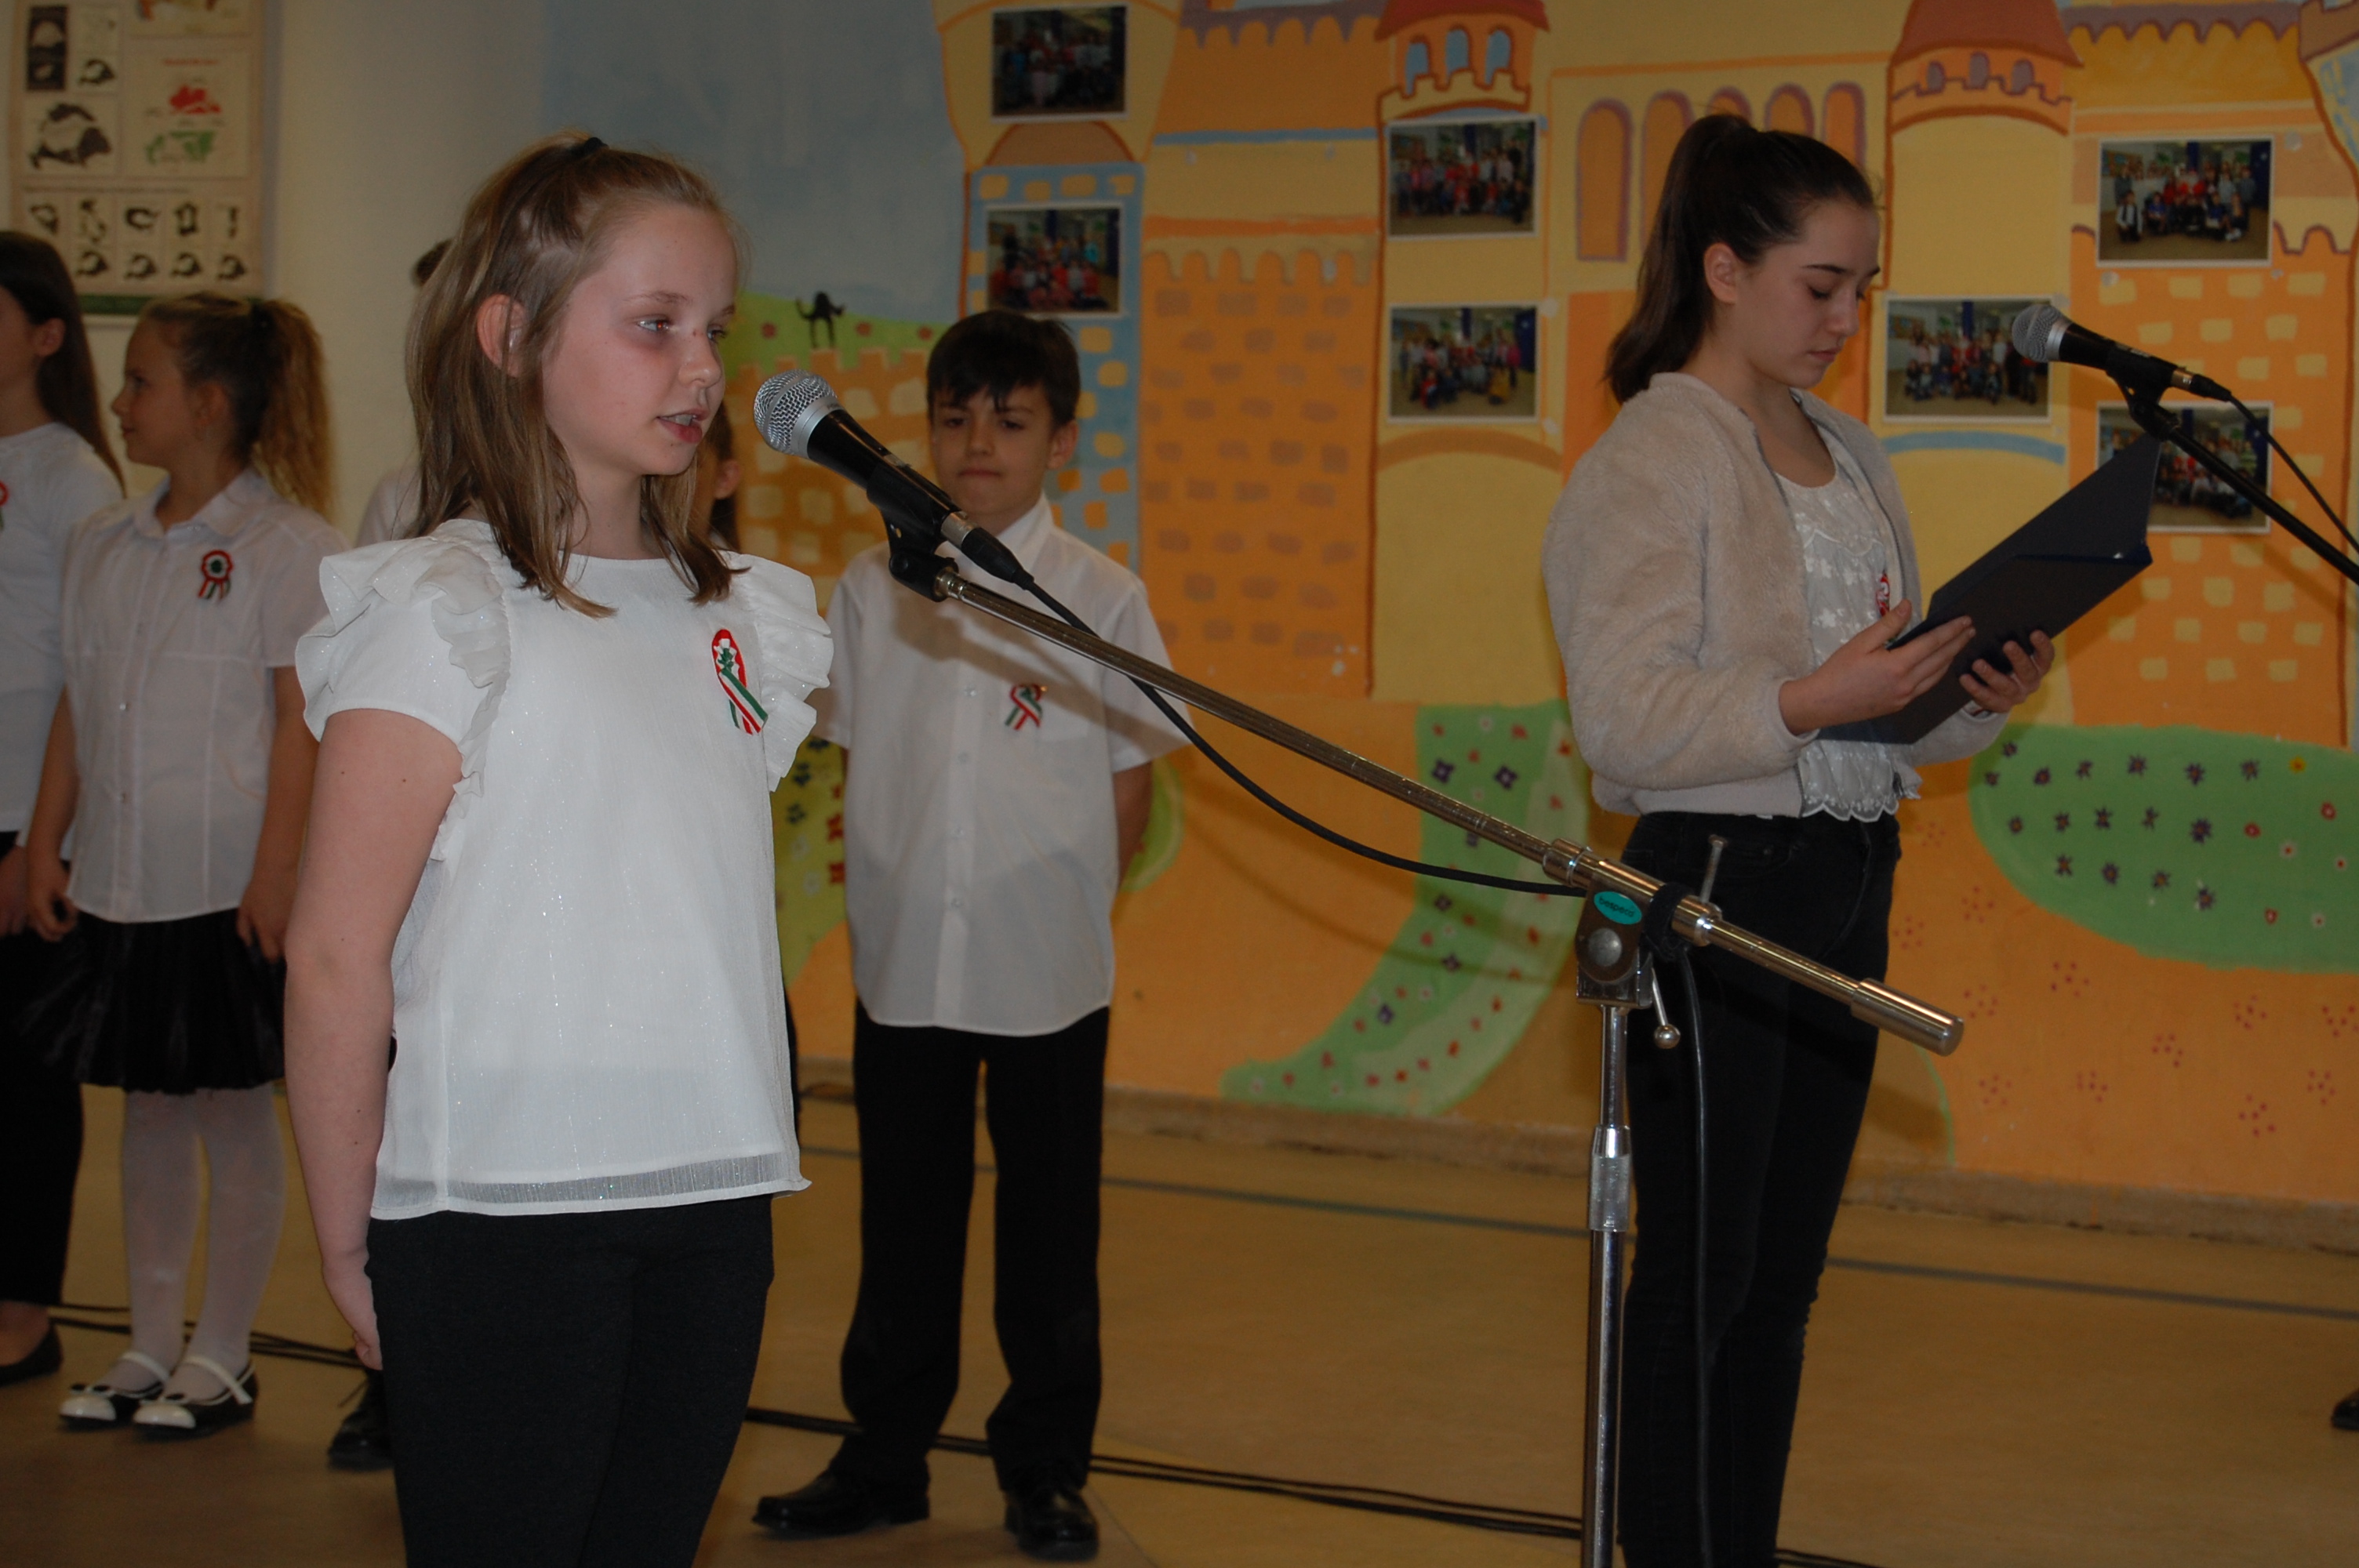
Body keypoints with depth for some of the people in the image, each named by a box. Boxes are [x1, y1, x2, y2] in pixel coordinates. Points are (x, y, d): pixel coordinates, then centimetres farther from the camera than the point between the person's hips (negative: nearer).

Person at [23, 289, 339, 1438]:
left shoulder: (283, 542, -7)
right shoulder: (103, 544, 11)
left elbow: (301, 716, -11)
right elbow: (76, 708, 15)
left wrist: (276, 867, -16)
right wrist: (45, 846, 9)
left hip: (227, 888, -6)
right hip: (120, 882, 6)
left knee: (232, 1110, 3)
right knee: (147, 1110, 12)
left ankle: (221, 1360, 13)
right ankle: (150, 1349, 23)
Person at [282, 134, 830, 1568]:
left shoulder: (738, 615, 11)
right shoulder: (443, 613, -9)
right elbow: (334, 963, -11)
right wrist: (351, 1246, -8)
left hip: (712, 1200, 6)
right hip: (501, 1217, -6)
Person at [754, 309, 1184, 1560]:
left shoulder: (1099, 595, -3)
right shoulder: (870, 590, 3)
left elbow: (1130, 781, 1)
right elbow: (851, 762, 11)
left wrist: (1063, 908, 1)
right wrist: (875, 881, 2)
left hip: (1048, 973, -2)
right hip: (903, 964, 2)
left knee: (1048, 1229, 7)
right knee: (902, 1223, 12)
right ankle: (885, 1458, 25)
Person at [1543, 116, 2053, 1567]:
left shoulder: (1852, 456, 13)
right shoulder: (1651, 459, -10)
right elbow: (1624, 723, -18)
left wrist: (1979, 699, -3)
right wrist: (1815, 701, -27)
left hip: (1846, 890, 8)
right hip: (1714, 886, -8)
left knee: (1786, 1276, 14)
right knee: (1699, 1278, -1)